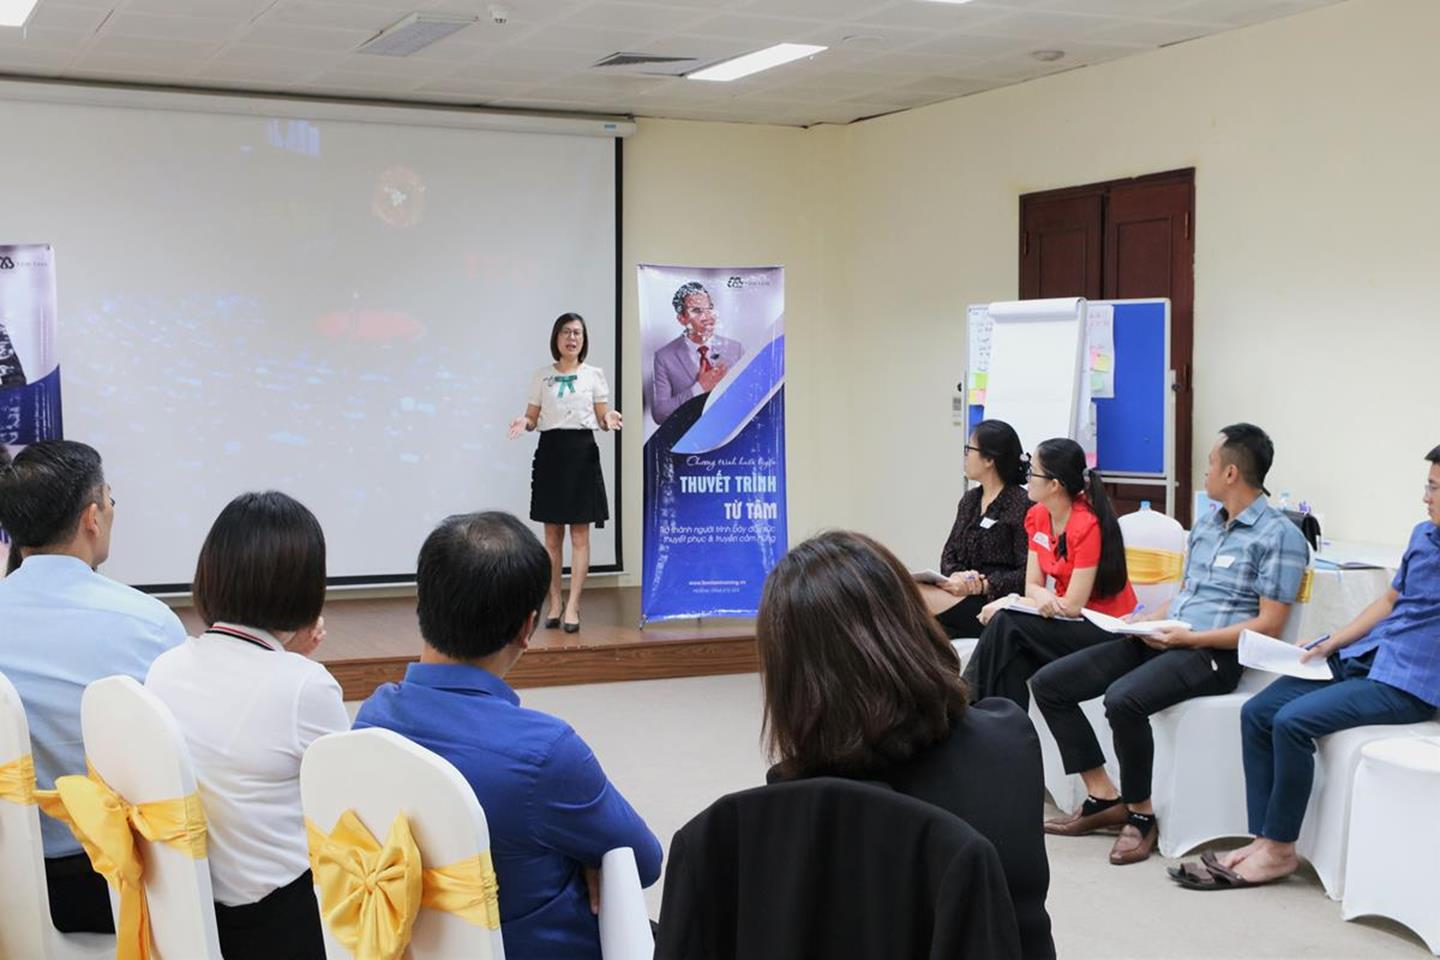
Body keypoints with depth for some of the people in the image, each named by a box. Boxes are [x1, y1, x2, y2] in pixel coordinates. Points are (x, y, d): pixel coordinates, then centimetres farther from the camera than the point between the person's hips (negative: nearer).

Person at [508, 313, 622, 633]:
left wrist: (609, 420, -16)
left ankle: (572, 606, -3)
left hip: (582, 452, -1)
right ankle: (554, 604, 11)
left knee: (579, 534, -3)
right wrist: (524, 423, -13)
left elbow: (602, 418, 6)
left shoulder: (594, 375, 6)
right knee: (552, 536, 4)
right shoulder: (542, 376, 8)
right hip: (550, 452, 1)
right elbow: (532, 417, 10)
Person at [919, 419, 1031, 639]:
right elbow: (949, 553, 15)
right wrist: (955, 575, -7)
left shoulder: (1022, 505, -8)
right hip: (964, 592, 7)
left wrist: (984, 585, -19)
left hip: (993, 603, -7)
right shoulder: (970, 500, 18)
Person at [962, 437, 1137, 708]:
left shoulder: (1088, 525, -21)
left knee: (1005, 624, -24)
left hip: (1107, 628, -6)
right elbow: (1032, 585, 2)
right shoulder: (1037, 516, 2)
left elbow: (1073, 605, -19)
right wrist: (1042, 596, -23)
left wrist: (1008, 604, -14)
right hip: (1067, 620, 6)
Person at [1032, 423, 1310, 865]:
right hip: (1164, 638, 9)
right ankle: (1106, 799, 1)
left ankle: (1141, 813, -14)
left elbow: (1268, 627, -12)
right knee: (1049, 683, -4)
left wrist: (1190, 637, -18)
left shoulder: (1279, 536, -7)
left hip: (1213, 654, -9)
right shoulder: (1205, 525, 19)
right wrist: (1148, 619, 7)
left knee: (1123, 698, -36)